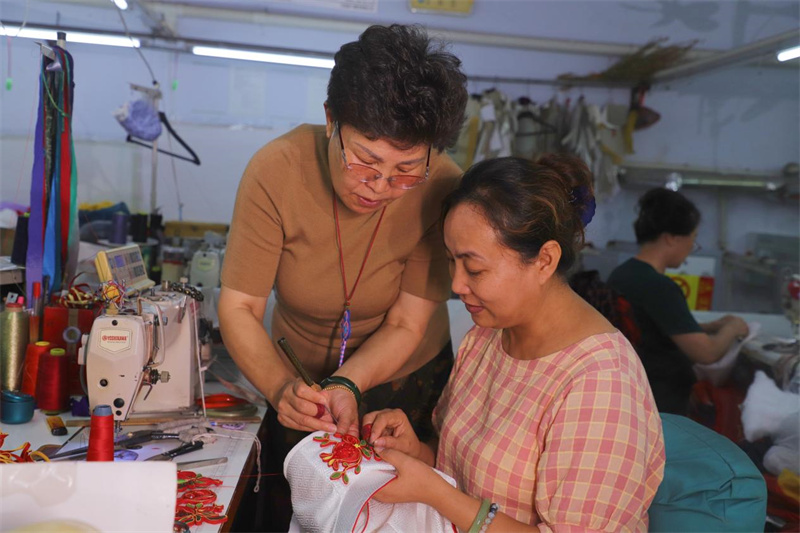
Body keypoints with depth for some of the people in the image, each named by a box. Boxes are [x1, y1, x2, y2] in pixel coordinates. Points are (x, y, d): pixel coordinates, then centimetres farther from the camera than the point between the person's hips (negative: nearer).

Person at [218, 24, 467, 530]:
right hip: (300, 380, 0)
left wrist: (346, 385, -37)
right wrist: (283, 387, -40)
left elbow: (405, 327, -20)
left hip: (407, 380, 0)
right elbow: (239, 308, -23)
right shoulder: (277, 170, -27)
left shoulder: (444, 190, -27)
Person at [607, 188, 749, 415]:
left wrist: (711, 326, 13)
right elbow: (705, 352, -23)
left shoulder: (621, 274, 4)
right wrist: (732, 328, -3)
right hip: (660, 407, -9)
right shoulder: (659, 287, -24)